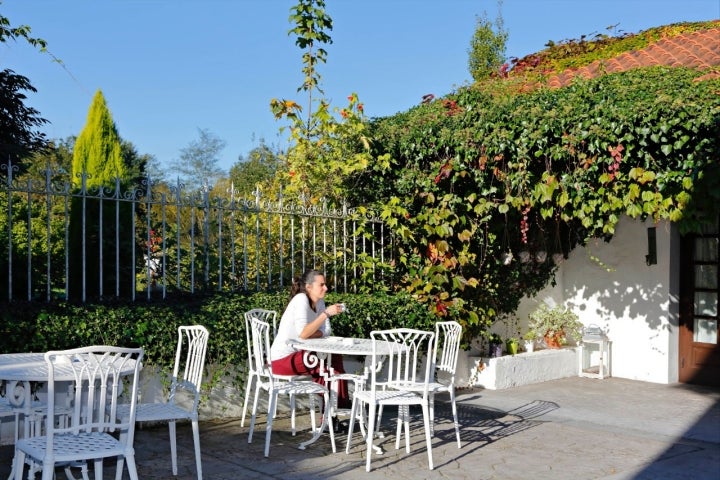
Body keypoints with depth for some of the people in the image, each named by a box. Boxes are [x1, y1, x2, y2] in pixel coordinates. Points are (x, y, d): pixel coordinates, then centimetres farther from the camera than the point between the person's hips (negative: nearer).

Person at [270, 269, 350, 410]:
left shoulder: (319, 301, 4)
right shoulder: (301, 300, -19)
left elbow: (326, 331, -1)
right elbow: (303, 333, -28)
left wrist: (309, 335, -20)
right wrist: (326, 313, -27)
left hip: (297, 353, 8)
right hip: (282, 360, -8)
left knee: (335, 356, -5)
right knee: (332, 361, -13)